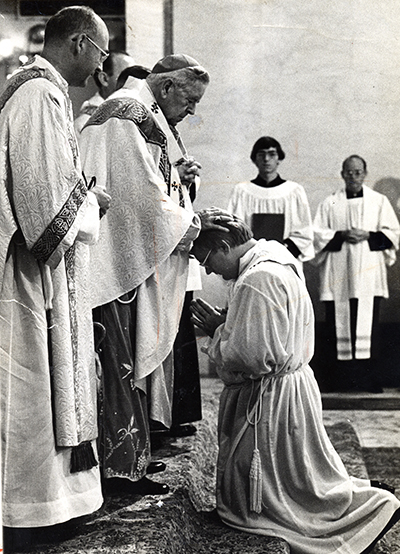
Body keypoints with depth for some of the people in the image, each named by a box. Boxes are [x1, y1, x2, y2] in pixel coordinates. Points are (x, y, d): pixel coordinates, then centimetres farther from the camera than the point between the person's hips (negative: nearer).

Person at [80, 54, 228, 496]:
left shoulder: (145, 117, 21)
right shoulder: (130, 115, -11)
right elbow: (143, 198, -18)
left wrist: (174, 177, 4)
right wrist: (195, 222, -10)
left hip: (136, 259, 11)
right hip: (123, 261, -11)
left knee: (138, 358, 14)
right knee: (125, 361, -5)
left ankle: (131, 453, 24)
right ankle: (122, 468, 5)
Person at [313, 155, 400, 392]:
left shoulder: (379, 201, 12)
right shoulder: (329, 204, 12)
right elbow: (317, 233, 6)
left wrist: (367, 236, -8)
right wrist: (341, 236, -9)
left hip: (368, 275, 0)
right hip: (338, 276, 0)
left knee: (368, 326, -5)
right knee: (339, 326, -2)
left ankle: (369, 379, 1)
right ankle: (341, 379, 4)